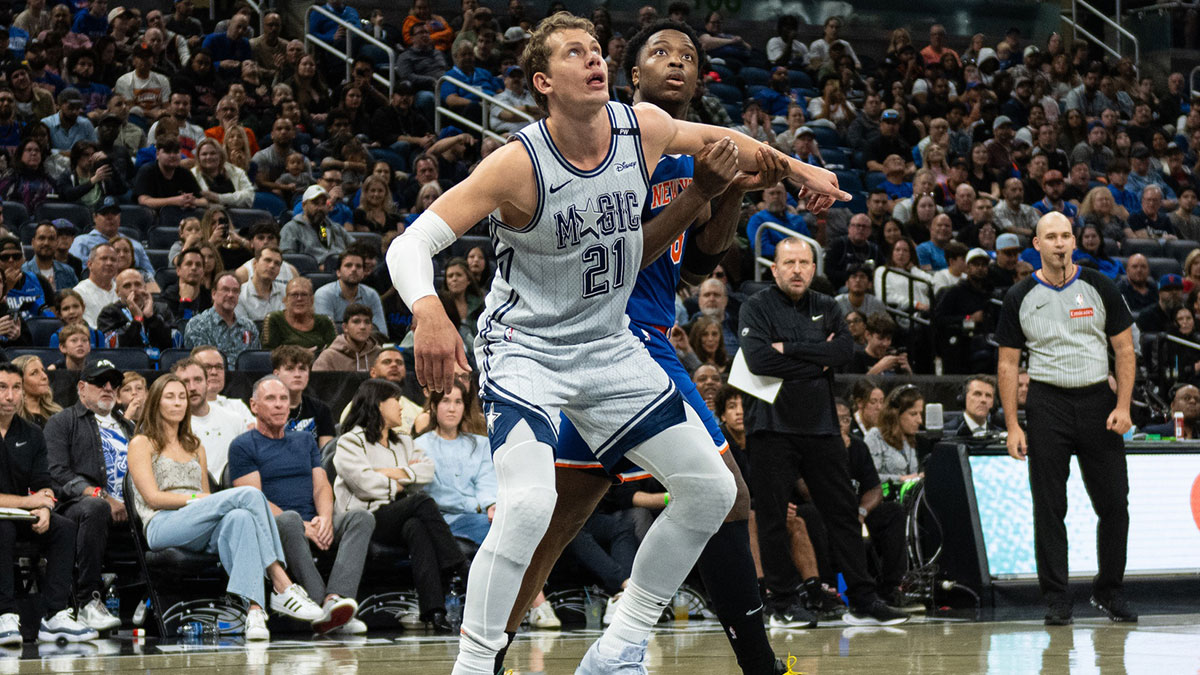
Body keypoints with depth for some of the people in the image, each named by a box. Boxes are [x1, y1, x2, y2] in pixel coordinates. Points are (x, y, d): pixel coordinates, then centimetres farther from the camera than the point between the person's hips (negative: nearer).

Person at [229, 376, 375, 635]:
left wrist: (325, 518, -11)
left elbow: (322, 486, 13)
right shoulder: (243, 446, 6)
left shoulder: (305, 441, 24)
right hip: (273, 527, -5)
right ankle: (321, 604, -49)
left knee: (362, 517, -24)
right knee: (289, 519, -40)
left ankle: (336, 598, -46)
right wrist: (303, 527, -16)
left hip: (314, 524, 5)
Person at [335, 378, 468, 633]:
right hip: (365, 519, -5)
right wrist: (400, 485, 3)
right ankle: (461, 572, -34)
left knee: (415, 527, -34)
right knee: (422, 500, -30)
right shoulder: (350, 442, 7)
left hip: (400, 519, 5)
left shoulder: (403, 442, 28)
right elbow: (365, 483, -9)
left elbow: (427, 469, 9)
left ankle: (433, 609, -50)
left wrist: (395, 473, -5)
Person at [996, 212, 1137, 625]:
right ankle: (1056, 600, 5)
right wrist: (1012, 426, -2)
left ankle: (1108, 591, 16)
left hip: (1098, 400, 1)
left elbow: (1124, 348, 6)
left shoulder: (1099, 288, 4)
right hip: (1047, 402, -1)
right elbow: (1008, 363, 5)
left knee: (1114, 503, 1)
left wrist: (1123, 406, -6)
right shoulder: (1019, 299, 3)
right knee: (1049, 509, -1)